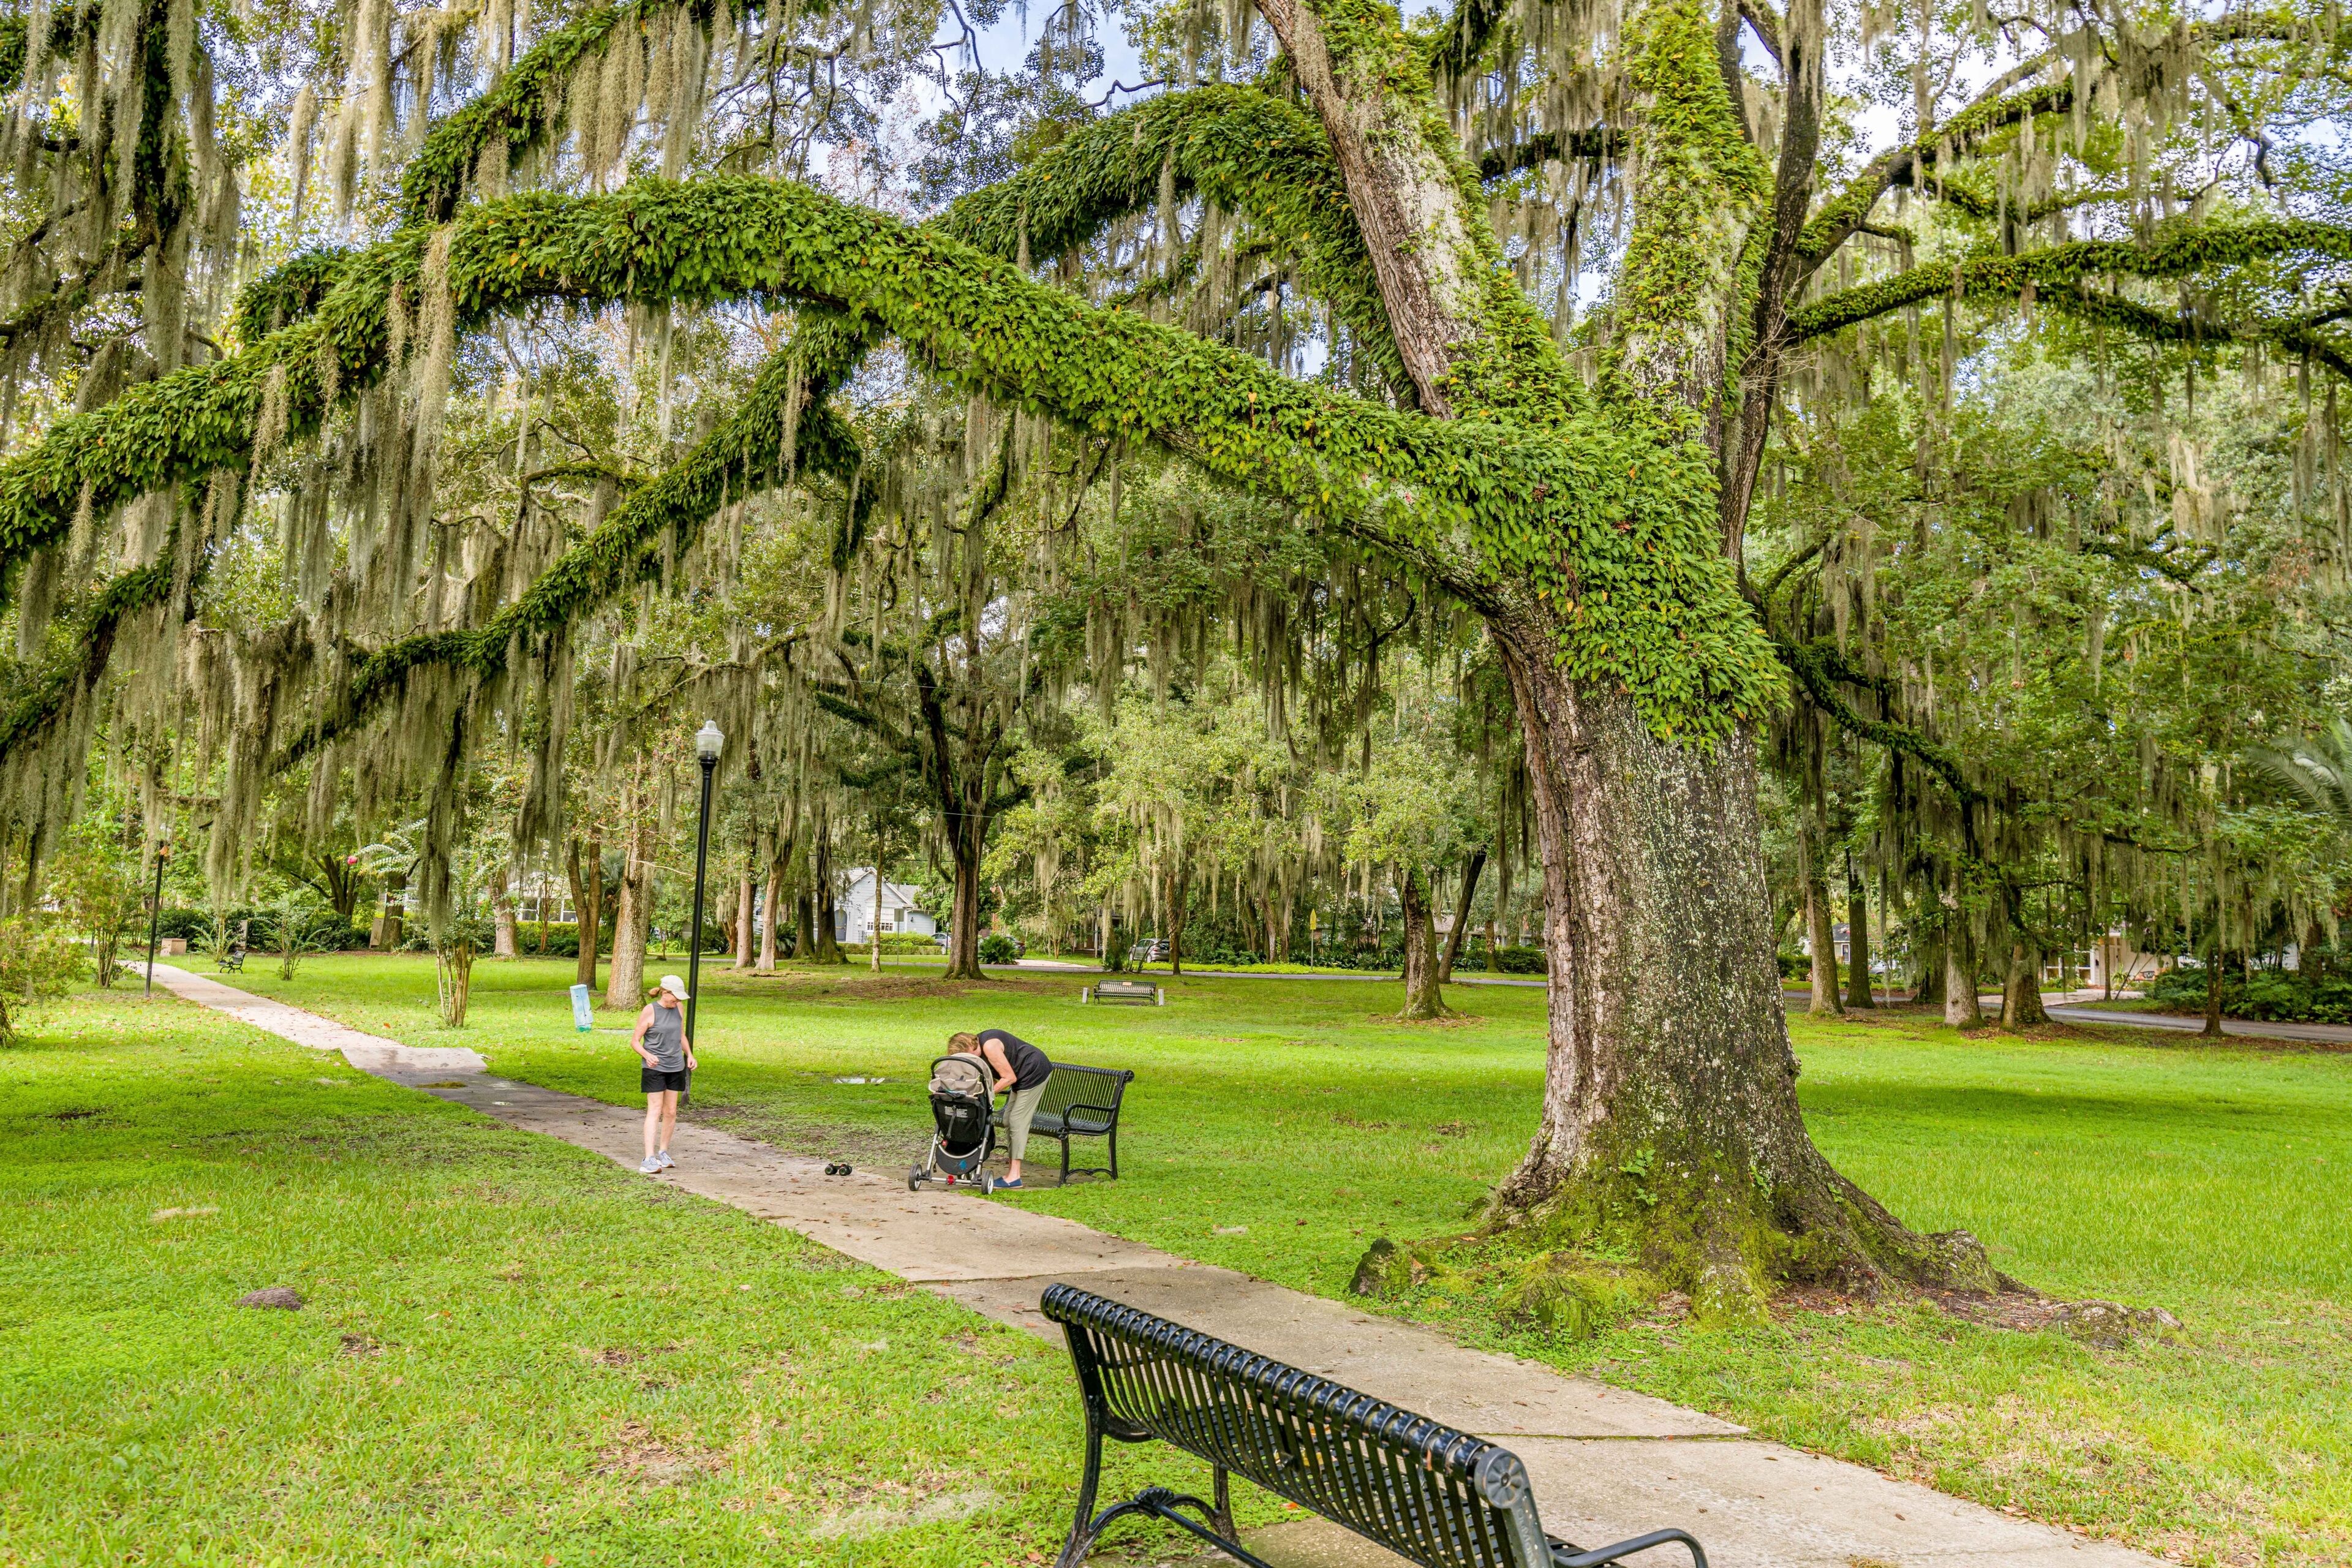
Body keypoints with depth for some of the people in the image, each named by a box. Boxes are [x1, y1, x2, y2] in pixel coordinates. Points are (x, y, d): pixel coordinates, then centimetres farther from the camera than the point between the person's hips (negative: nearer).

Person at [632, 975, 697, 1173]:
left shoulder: (679, 1008, 7)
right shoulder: (650, 1011, -10)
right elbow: (635, 1040, -7)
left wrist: (689, 1055, 7)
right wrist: (647, 1055, -24)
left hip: (676, 1068, 6)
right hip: (654, 1068, -6)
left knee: (671, 1112, 9)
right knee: (655, 1110, -10)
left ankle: (663, 1152, 23)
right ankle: (649, 1159, -12)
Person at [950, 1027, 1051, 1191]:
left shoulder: (989, 1046, -23)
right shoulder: (979, 1047, 6)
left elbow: (1009, 1078, -20)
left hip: (1035, 1072, -11)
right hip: (1023, 1076, 11)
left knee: (1017, 1122, -12)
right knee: (1009, 1120, 10)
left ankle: (1014, 1177, -12)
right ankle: (1012, 1172, 12)